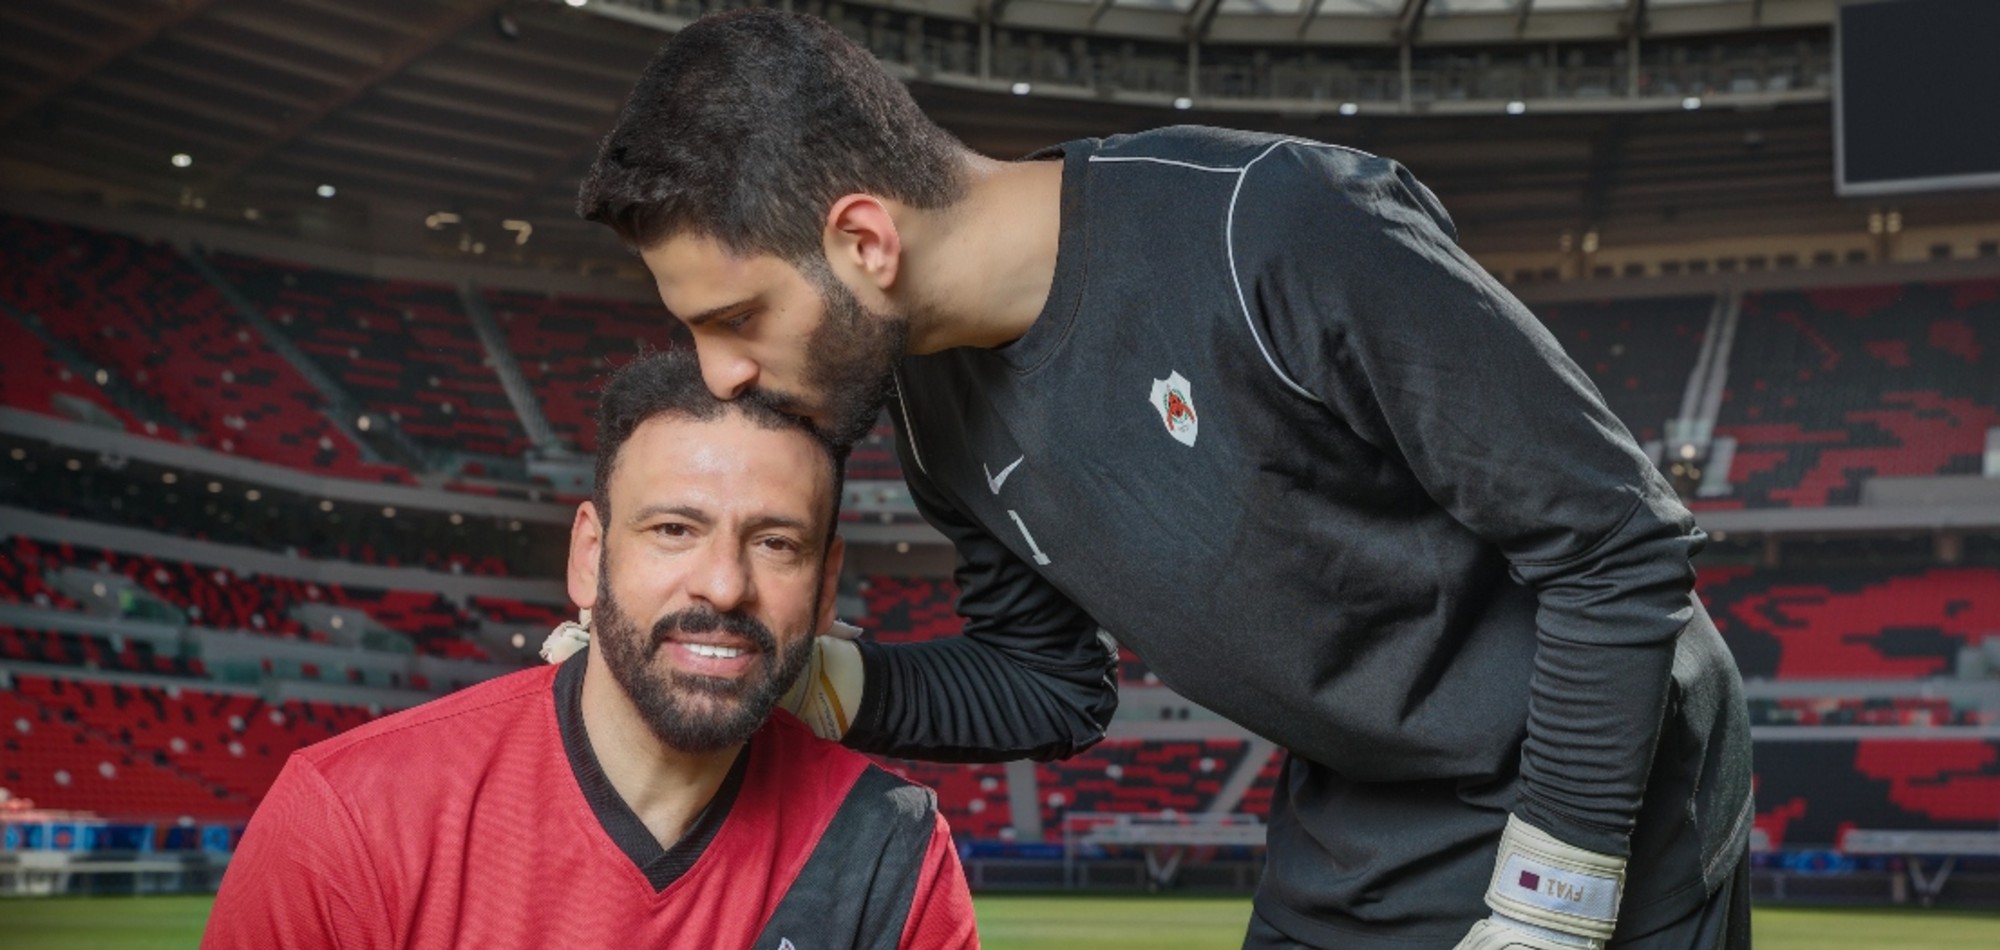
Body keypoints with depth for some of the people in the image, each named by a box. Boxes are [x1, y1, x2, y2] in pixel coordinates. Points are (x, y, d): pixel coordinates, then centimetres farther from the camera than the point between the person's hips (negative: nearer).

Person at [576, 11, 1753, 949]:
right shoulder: (941, 406, -7)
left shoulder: (1280, 233, -30)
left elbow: (1619, 545, -23)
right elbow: (1054, 686, 7)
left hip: (1608, 823, -6)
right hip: (1348, 841, 6)